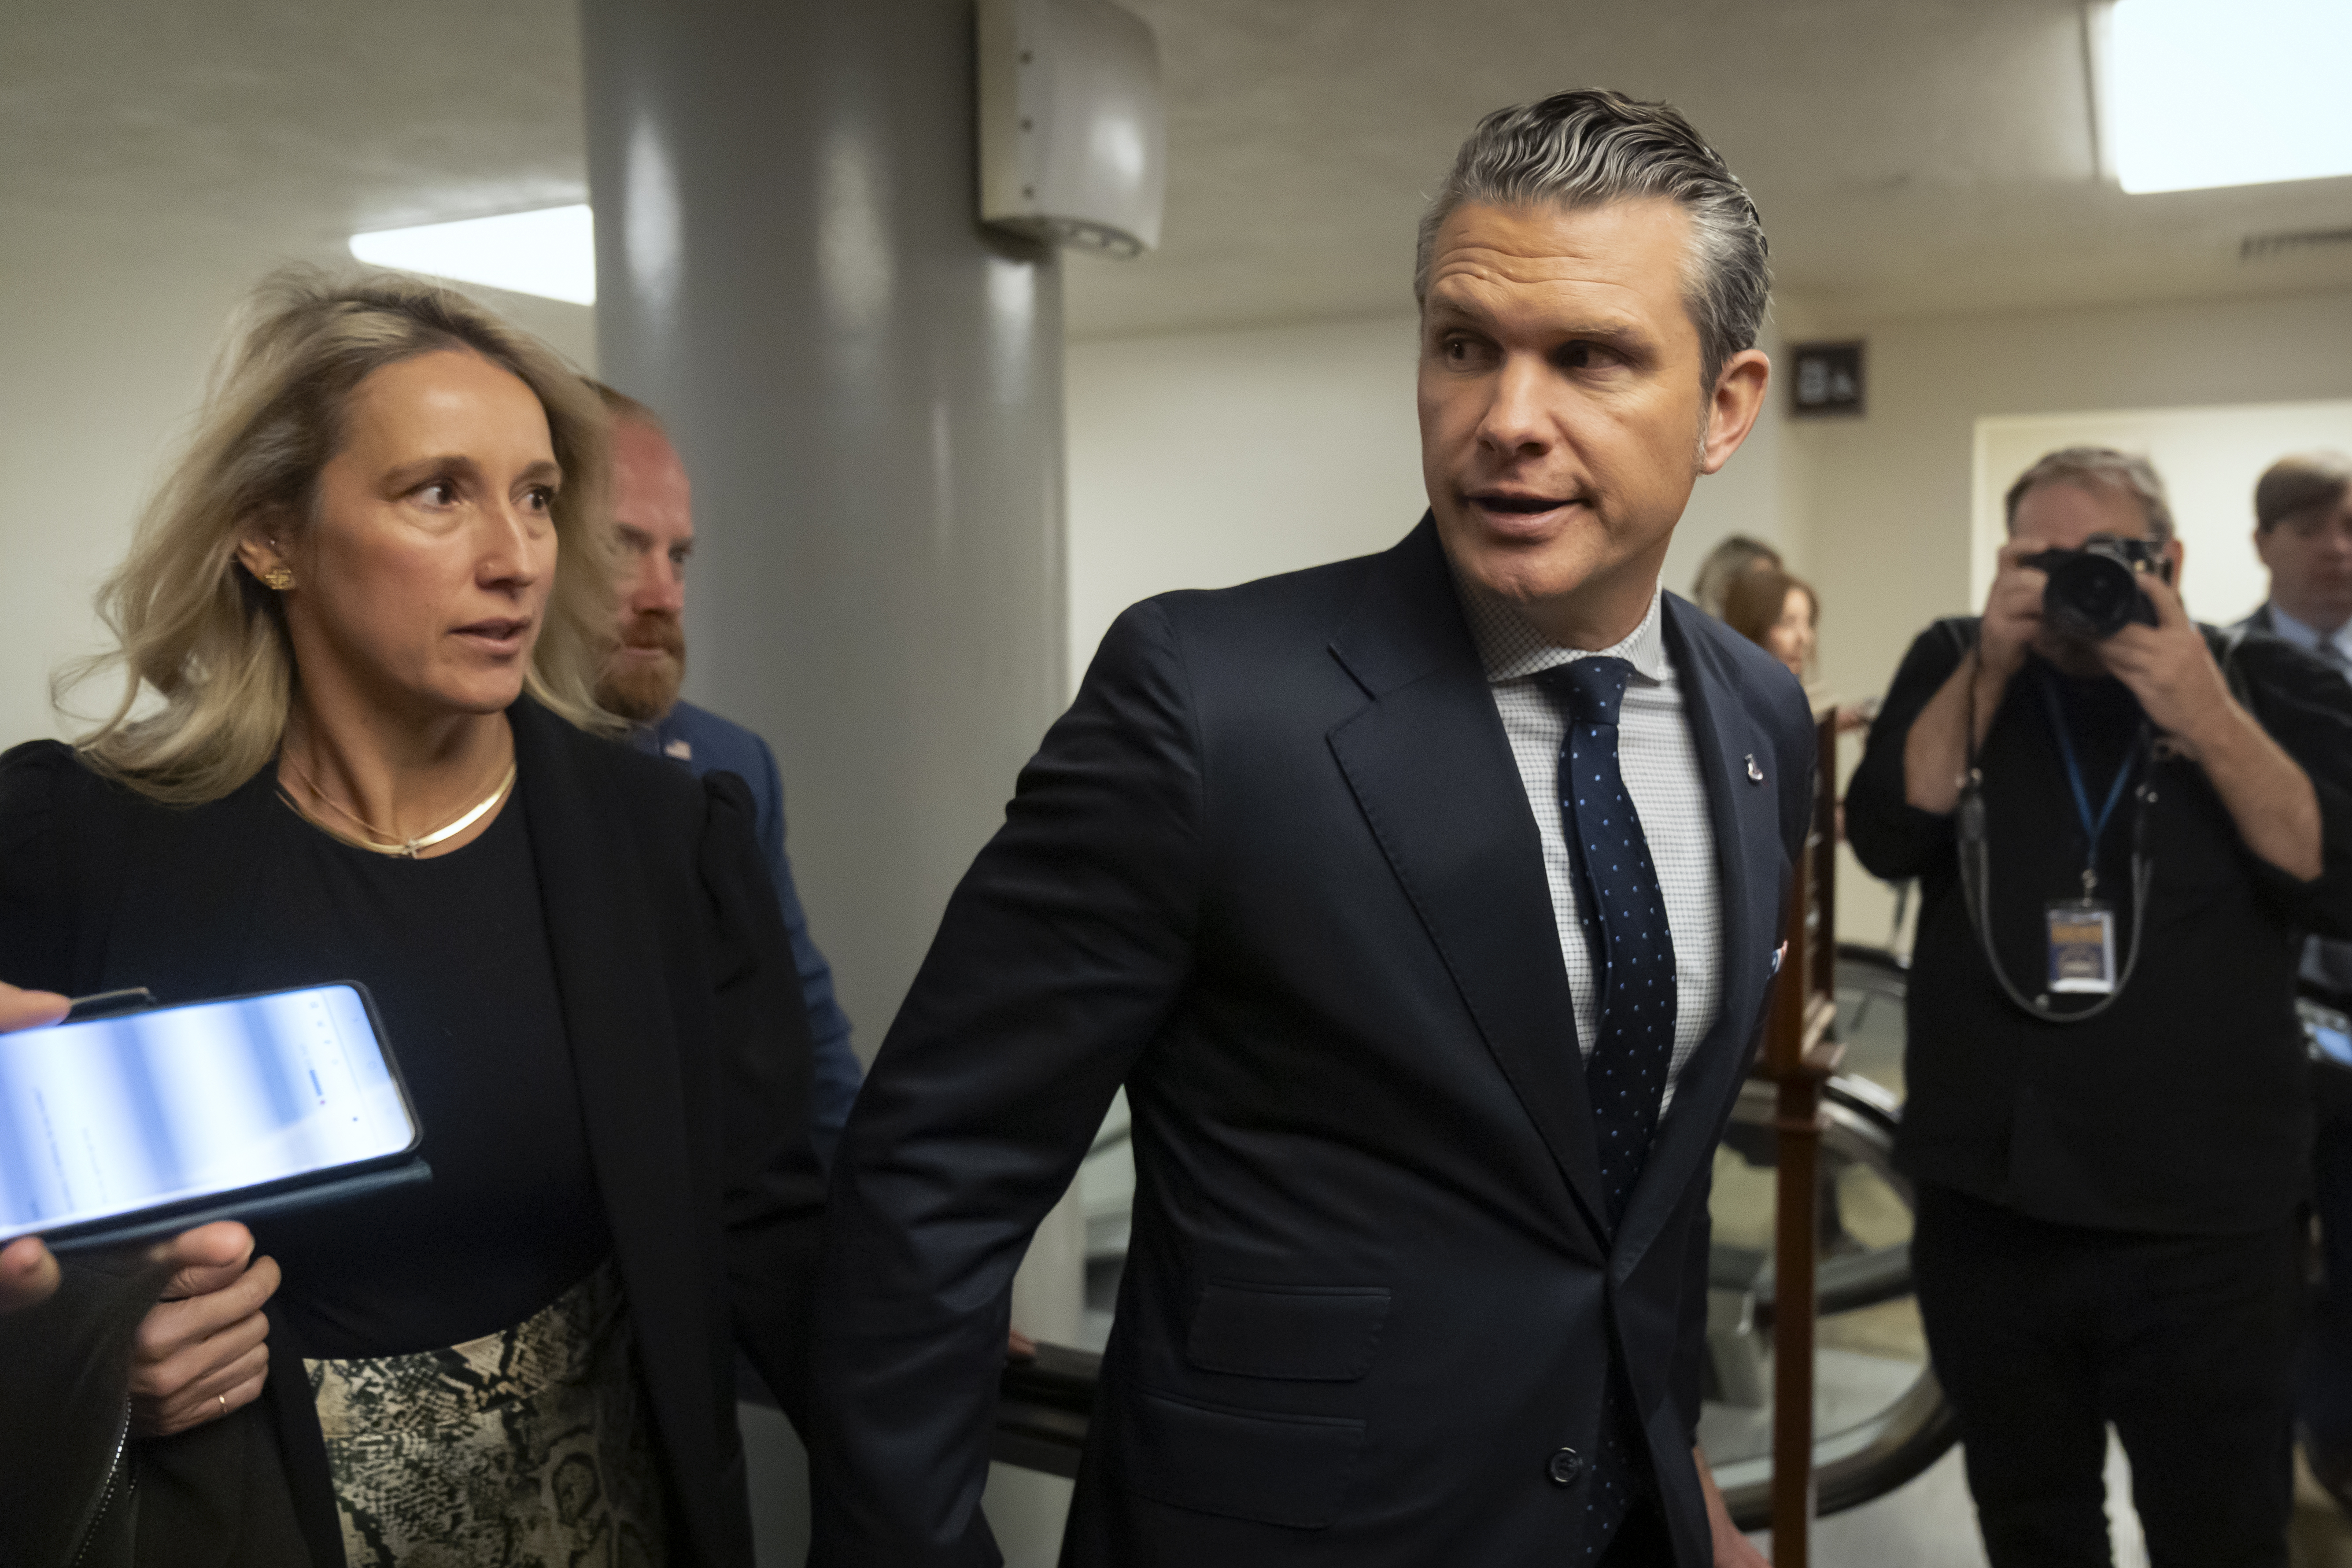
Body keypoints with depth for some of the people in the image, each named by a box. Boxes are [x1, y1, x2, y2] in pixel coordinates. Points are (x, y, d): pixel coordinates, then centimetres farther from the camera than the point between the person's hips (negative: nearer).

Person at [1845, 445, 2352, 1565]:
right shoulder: (1955, 667, 5)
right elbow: (1887, 839, -8)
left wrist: (2205, 718, -19)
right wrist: (1990, 667, -16)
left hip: (2204, 1222, -2)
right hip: (1984, 1211, 2)